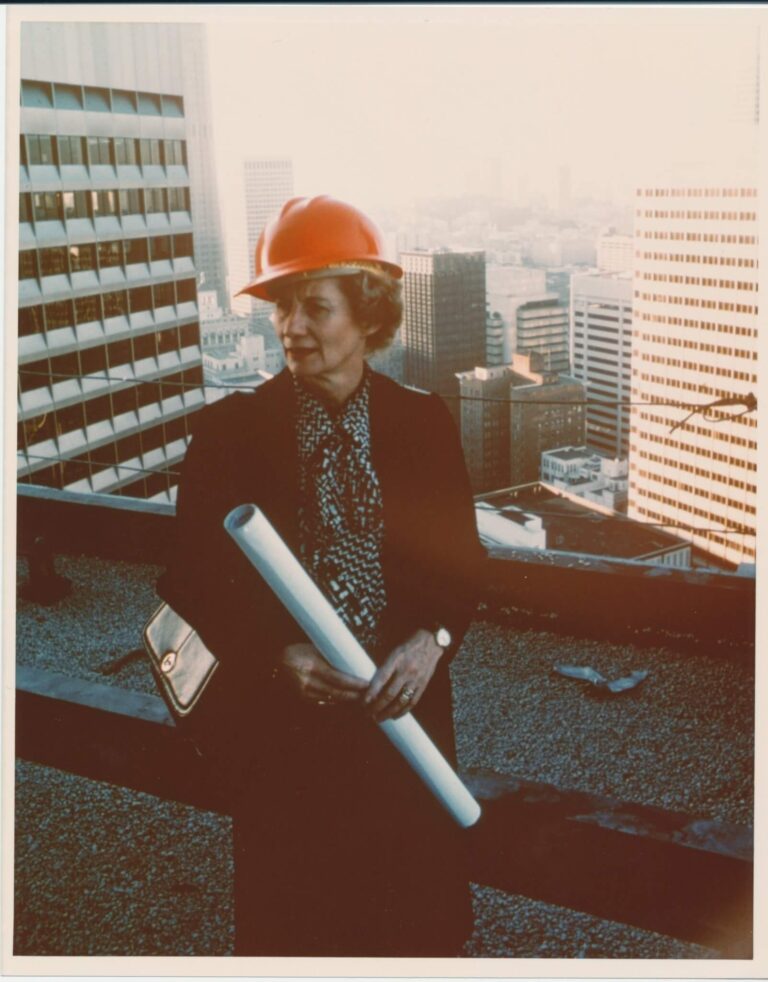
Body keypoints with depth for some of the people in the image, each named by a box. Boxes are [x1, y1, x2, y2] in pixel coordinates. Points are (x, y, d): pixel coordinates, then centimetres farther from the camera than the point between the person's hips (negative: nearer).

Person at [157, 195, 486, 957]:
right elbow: (192, 578, -6)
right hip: (277, 713, -1)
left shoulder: (423, 420, -3)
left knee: (415, 905, 16)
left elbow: (461, 558, 2)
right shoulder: (230, 430, -7)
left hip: (405, 702, 2)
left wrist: (432, 638, -17)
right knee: (294, 910, 15)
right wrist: (277, 656, -21)